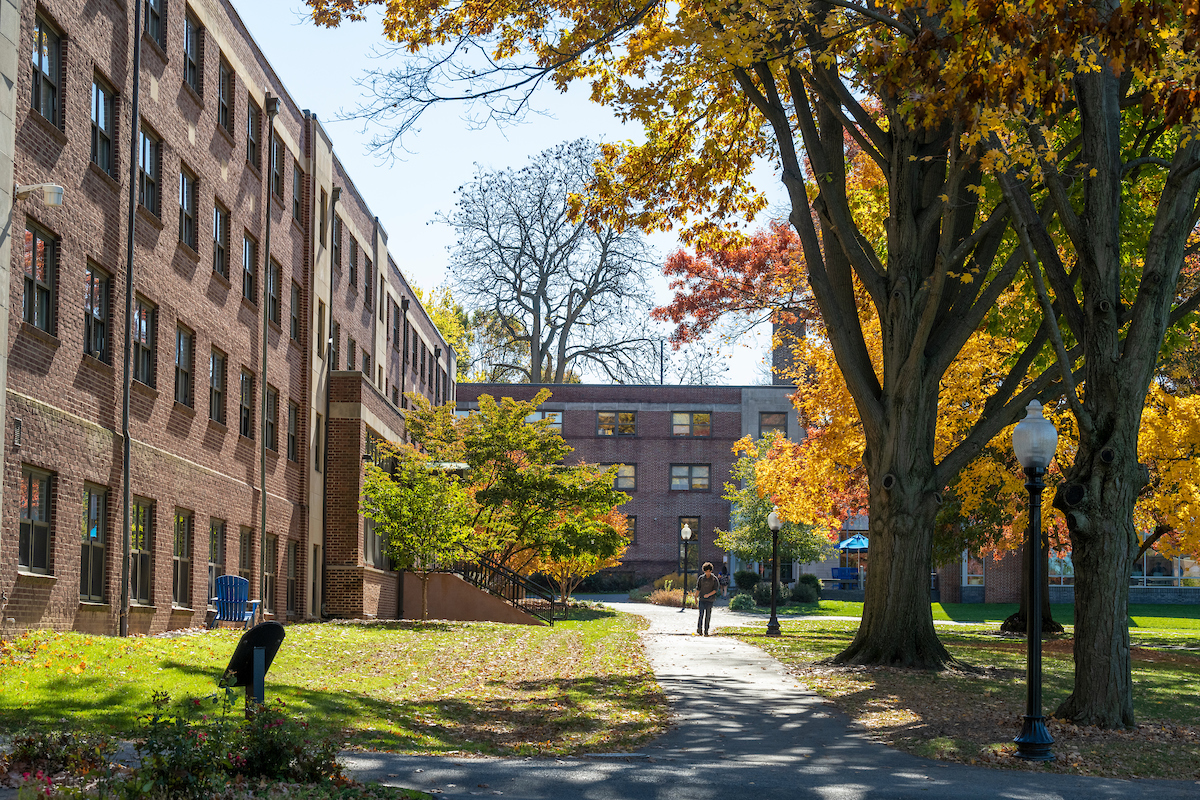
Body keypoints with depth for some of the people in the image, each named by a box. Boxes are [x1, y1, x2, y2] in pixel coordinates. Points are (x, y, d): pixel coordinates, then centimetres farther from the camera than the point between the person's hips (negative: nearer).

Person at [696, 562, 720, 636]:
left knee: (708, 616, 1)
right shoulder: (701, 578, 5)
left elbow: (716, 589, -4)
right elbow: (698, 589, 10)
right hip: (702, 599, 1)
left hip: (710, 600, -1)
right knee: (701, 614, -8)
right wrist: (696, 598, 7)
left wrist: (709, 594, -18)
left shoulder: (714, 579, 0)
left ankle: (706, 632, 7)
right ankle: (699, 631, -5)